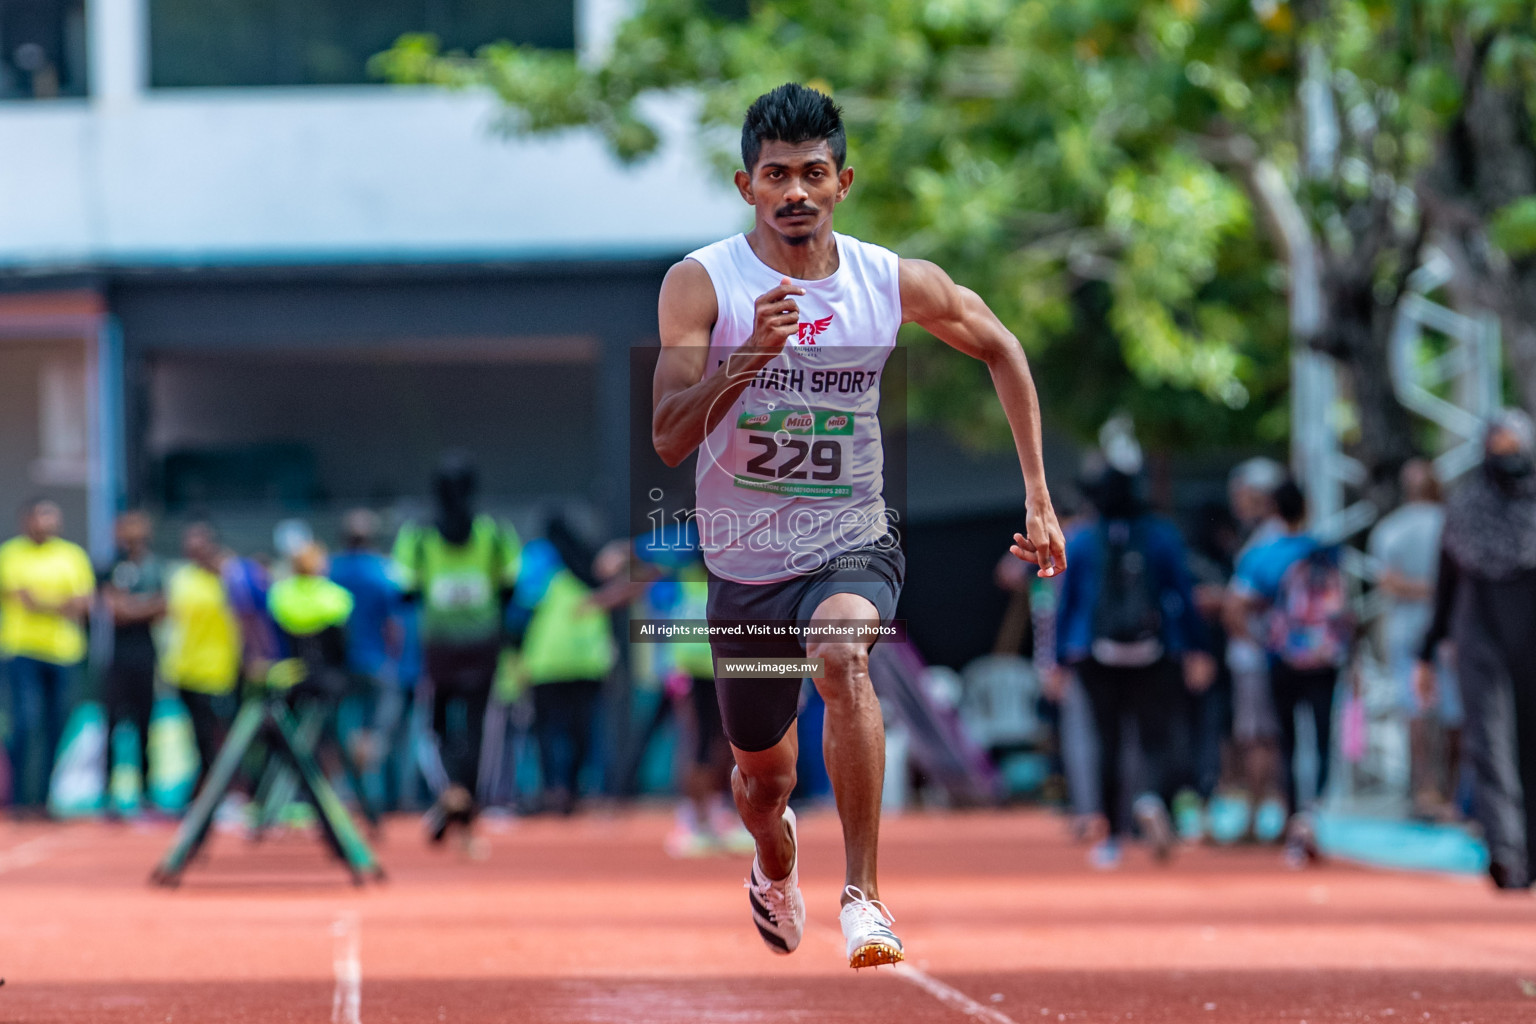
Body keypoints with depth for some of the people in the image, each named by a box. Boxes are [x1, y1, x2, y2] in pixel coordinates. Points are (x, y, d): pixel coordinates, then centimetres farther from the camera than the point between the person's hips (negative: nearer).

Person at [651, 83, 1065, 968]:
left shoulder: (895, 284, -6)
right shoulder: (701, 284, -12)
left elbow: (1000, 347, 12)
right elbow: (669, 439, -20)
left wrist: (1039, 496, 8)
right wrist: (752, 354, -35)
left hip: (853, 548, -1)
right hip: (743, 564, 1)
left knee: (844, 658, -35)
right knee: (764, 777, 16)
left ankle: (864, 895, -33)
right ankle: (777, 868, 54)